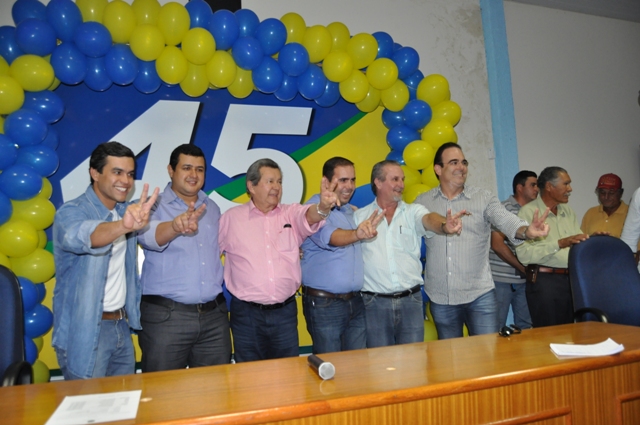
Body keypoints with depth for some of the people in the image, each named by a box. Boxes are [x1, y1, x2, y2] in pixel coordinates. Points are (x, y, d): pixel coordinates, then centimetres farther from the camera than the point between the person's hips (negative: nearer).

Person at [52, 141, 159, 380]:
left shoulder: (125, 211, 7)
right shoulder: (71, 212, -17)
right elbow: (83, 236, -37)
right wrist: (123, 226, -57)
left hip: (121, 326, 6)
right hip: (84, 332, -6)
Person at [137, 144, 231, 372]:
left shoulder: (212, 208, 12)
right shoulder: (154, 206, -3)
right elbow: (149, 236, -26)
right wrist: (176, 225, -47)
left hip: (215, 314, 5)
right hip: (165, 316, -4)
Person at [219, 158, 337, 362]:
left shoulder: (291, 213, 3)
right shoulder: (231, 217, 0)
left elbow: (308, 217, -18)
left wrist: (323, 207, -38)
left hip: (285, 312, 1)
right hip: (246, 314, -1)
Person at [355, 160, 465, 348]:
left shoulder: (413, 211, 4)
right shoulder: (360, 217, 3)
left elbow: (429, 219, -17)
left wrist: (444, 226, -39)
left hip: (411, 299, 1)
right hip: (375, 302, -1)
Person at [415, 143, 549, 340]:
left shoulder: (484, 198, -1)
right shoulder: (422, 202, 3)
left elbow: (506, 221, -15)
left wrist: (527, 230, -34)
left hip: (480, 294, -1)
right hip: (440, 297, 2)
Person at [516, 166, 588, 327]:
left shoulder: (568, 211, 15)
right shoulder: (528, 212, -9)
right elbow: (524, 254, -20)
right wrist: (560, 244, -24)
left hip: (572, 279, 7)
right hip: (544, 281, -6)